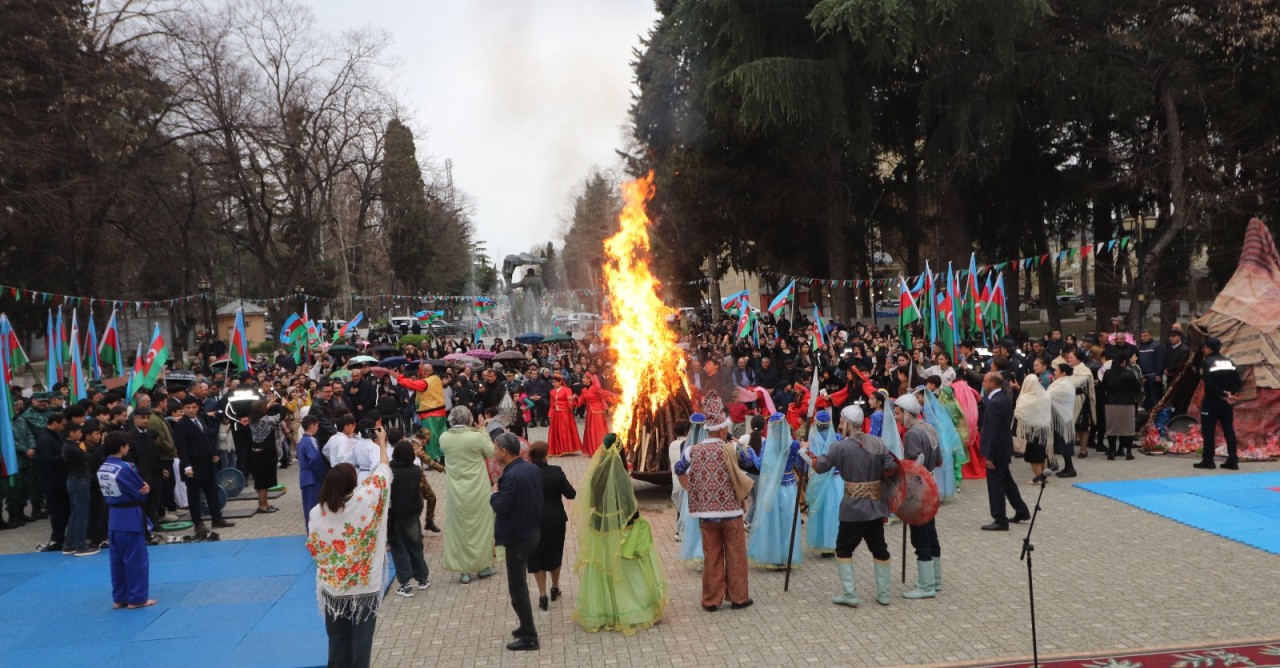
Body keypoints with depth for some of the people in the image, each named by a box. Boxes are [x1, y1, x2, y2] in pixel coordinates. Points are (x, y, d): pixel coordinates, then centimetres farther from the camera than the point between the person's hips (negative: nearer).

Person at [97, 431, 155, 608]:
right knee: (136, 559, 2)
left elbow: (113, 488, 8)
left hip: (113, 517, 8)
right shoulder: (125, 468, -18)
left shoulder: (101, 469, 6)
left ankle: (119, 598, 21)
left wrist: (143, 488, -1)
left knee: (117, 559, 14)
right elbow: (141, 492, -12)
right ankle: (137, 598, 6)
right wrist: (145, 489, 10)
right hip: (130, 518, -8)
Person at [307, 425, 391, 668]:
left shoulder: (317, 513, -9)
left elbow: (313, 548, 2)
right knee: (361, 640, 8)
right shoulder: (365, 501, -17)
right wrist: (382, 444, 15)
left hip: (332, 588, 3)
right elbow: (382, 474, -1)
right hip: (364, 587, -2)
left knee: (337, 641, 14)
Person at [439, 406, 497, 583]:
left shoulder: (444, 438, -7)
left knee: (458, 528, 12)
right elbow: (492, 452, -2)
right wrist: (483, 433, 8)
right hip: (477, 491, -2)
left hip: (455, 492, 2)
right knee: (480, 526, 14)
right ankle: (483, 566, 24)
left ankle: (464, 570, 17)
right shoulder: (477, 437, -16)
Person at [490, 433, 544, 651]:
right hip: (532, 532, 9)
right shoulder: (533, 469, 4)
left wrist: (495, 492, -6)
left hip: (517, 538, -9)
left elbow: (501, 507, -24)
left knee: (517, 588, 1)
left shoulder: (511, 476, -24)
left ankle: (529, 637, 7)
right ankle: (526, 626, 33)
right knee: (521, 584, 22)